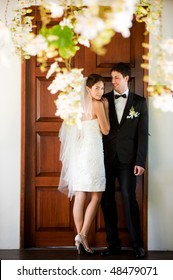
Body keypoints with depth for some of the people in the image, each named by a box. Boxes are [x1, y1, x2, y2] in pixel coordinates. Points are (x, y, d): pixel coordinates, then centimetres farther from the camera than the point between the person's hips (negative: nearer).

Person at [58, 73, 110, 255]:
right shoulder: (98, 104, -8)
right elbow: (105, 130, -3)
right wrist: (106, 108, 2)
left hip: (79, 151, 7)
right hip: (92, 151, -7)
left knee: (80, 197, 4)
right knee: (95, 197, -1)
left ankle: (80, 239, 5)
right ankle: (82, 235, -10)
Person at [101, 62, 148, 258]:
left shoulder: (139, 102, 5)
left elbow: (142, 134, 2)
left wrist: (140, 161, -5)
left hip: (127, 159, -2)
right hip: (106, 159, 2)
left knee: (129, 199, -5)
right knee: (107, 201, 4)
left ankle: (136, 244, 2)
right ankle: (113, 243, 12)